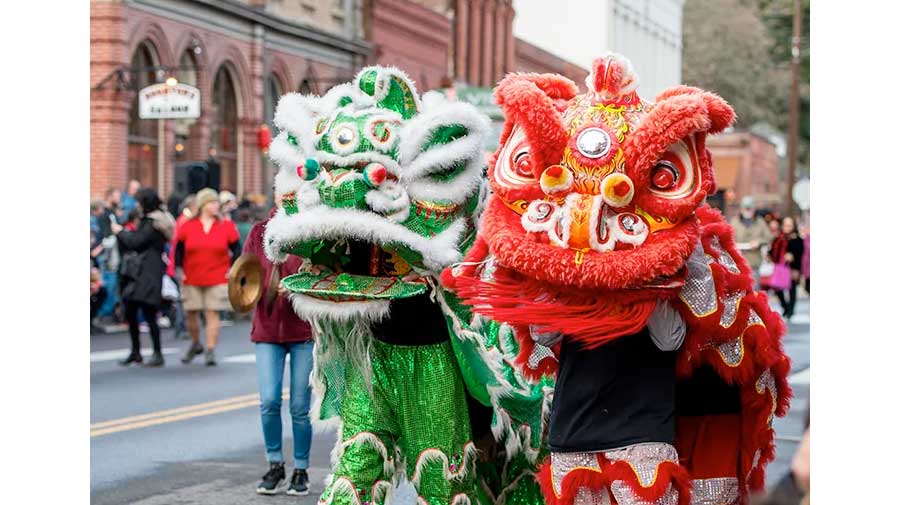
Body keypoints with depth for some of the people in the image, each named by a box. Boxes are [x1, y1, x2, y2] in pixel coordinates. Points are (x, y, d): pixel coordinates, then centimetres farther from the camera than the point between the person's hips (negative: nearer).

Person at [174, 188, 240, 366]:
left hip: (217, 280, -1)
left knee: (212, 314, -5)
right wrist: (179, 270, 2)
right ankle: (196, 344, 30)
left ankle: (211, 351, -1)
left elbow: (236, 249, 8)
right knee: (190, 314, 7)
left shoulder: (227, 226, 0)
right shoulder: (187, 226, 1)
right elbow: (178, 249, 9)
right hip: (191, 280, 1)